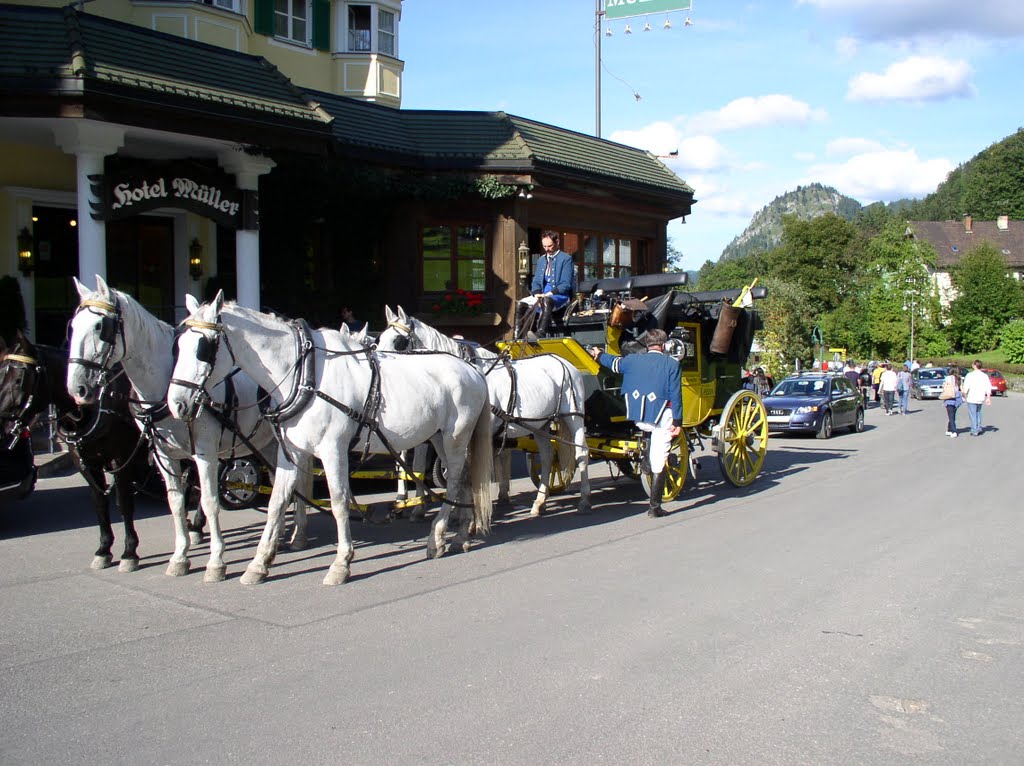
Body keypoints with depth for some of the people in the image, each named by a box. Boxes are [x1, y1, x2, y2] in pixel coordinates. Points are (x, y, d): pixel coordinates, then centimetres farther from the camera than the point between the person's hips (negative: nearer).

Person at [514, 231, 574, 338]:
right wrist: (537, 294, -6)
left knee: (546, 301, -40)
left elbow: (566, 284, -9)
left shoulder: (566, 258, -1)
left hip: (560, 295, -6)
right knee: (520, 304, -17)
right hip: (542, 295, 7)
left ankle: (540, 334, -53)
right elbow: (536, 282, 17)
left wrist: (550, 294, -20)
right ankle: (518, 336, -19)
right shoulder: (541, 260, 21)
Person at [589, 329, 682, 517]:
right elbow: (675, 395, -5)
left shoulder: (633, 360, 7)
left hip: (637, 418, 3)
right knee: (659, 459, 0)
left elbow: (615, 363, 28)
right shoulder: (672, 364, -1)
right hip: (661, 417, -3)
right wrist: (677, 422, -2)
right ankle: (654, 506, 0)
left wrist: (599, 355, 48)